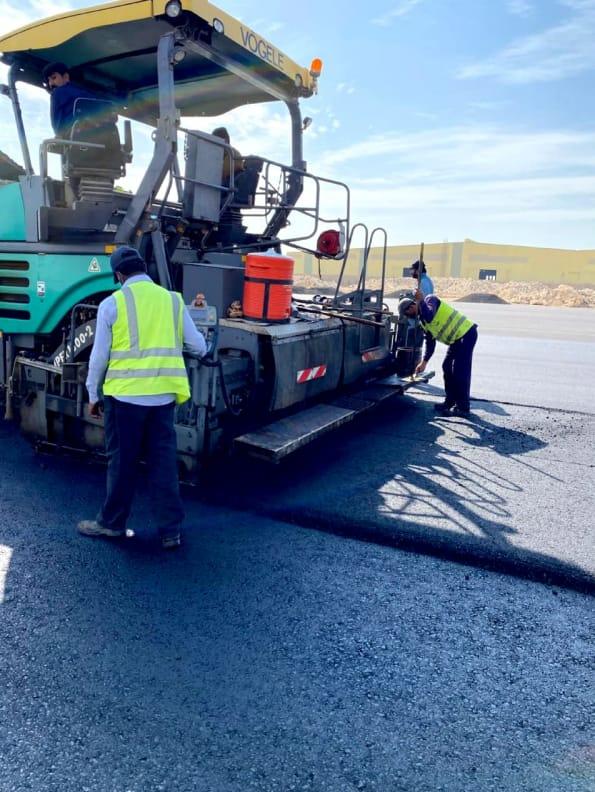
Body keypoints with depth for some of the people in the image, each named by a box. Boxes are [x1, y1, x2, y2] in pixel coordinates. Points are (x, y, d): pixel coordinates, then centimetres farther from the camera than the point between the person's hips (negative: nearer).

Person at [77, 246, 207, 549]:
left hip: (125, 394, -3)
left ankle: (112, 522, 26)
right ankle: (170, 530, 15)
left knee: (122, 462, 11)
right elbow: (199, 347, 9)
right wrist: (202, 349, 33)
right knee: (164, 461, 10)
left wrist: (93, 394, 12)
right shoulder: (172, 300, 6)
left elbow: (99, 356, 0)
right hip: (163, 395, 3)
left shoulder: (112, 303, -2)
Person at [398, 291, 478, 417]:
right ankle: (450, 401, 24)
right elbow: (430, 342, 15)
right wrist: (424, 362, 11)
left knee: (460, 371, -9)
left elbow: (429, 317, -33)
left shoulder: (430, 300, -11)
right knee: (447, 368, 13)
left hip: (466, 333, -10)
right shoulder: (423, 320, 13)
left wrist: (421, 300, -28)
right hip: (457, 338, 10)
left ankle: (463, 408, -3)